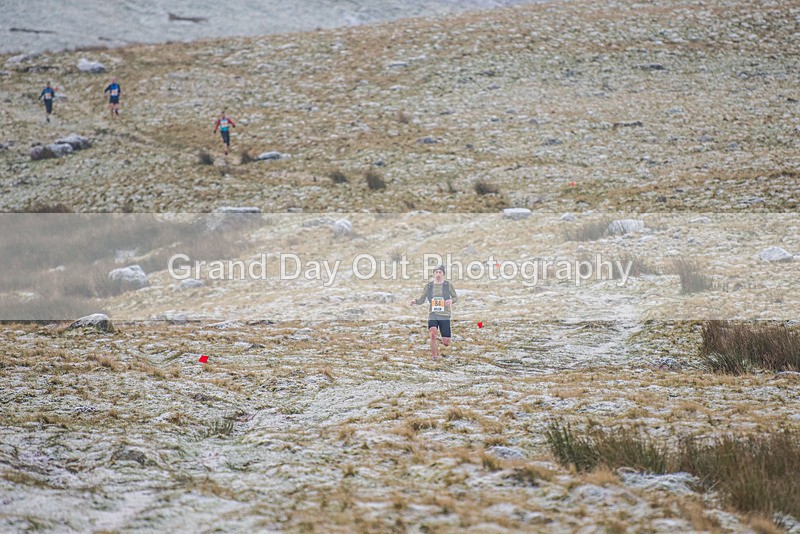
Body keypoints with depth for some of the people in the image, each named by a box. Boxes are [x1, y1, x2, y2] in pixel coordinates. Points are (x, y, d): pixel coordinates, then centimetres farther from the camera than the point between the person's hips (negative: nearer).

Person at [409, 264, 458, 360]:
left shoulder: (448, 285, 0)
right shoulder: (428, 286, 4)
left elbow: (456, 297, 10)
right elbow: (422, 300, 9)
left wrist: (451, 300, -14)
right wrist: (415, 301, -13)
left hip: (445, 316, -1)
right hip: (433, 315, 1)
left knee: (446, 343, -2)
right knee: (433, 332, -28)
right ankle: (434, 355, -12)